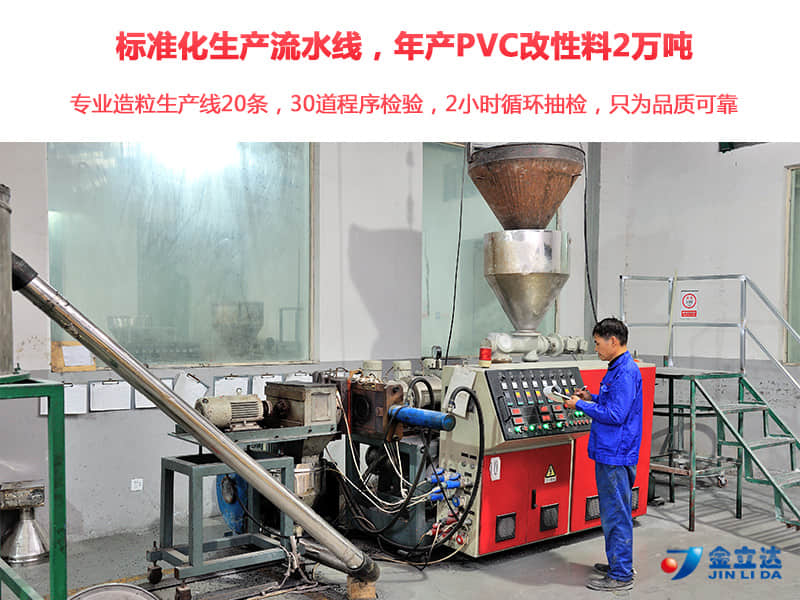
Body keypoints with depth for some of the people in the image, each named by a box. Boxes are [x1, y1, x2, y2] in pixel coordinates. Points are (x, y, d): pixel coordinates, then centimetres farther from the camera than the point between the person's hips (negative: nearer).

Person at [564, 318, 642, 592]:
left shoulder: (626, 373, -20)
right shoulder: (617, 369, 13)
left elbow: (615, 415, -24)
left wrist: (581, 405, -16)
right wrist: (593, 398, 9)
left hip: (616, 456, -10)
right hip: (608, 453, 10)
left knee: (616, 514, -1)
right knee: (612, 511, 19)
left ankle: (621, 575, 9)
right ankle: (617, 563, 31)